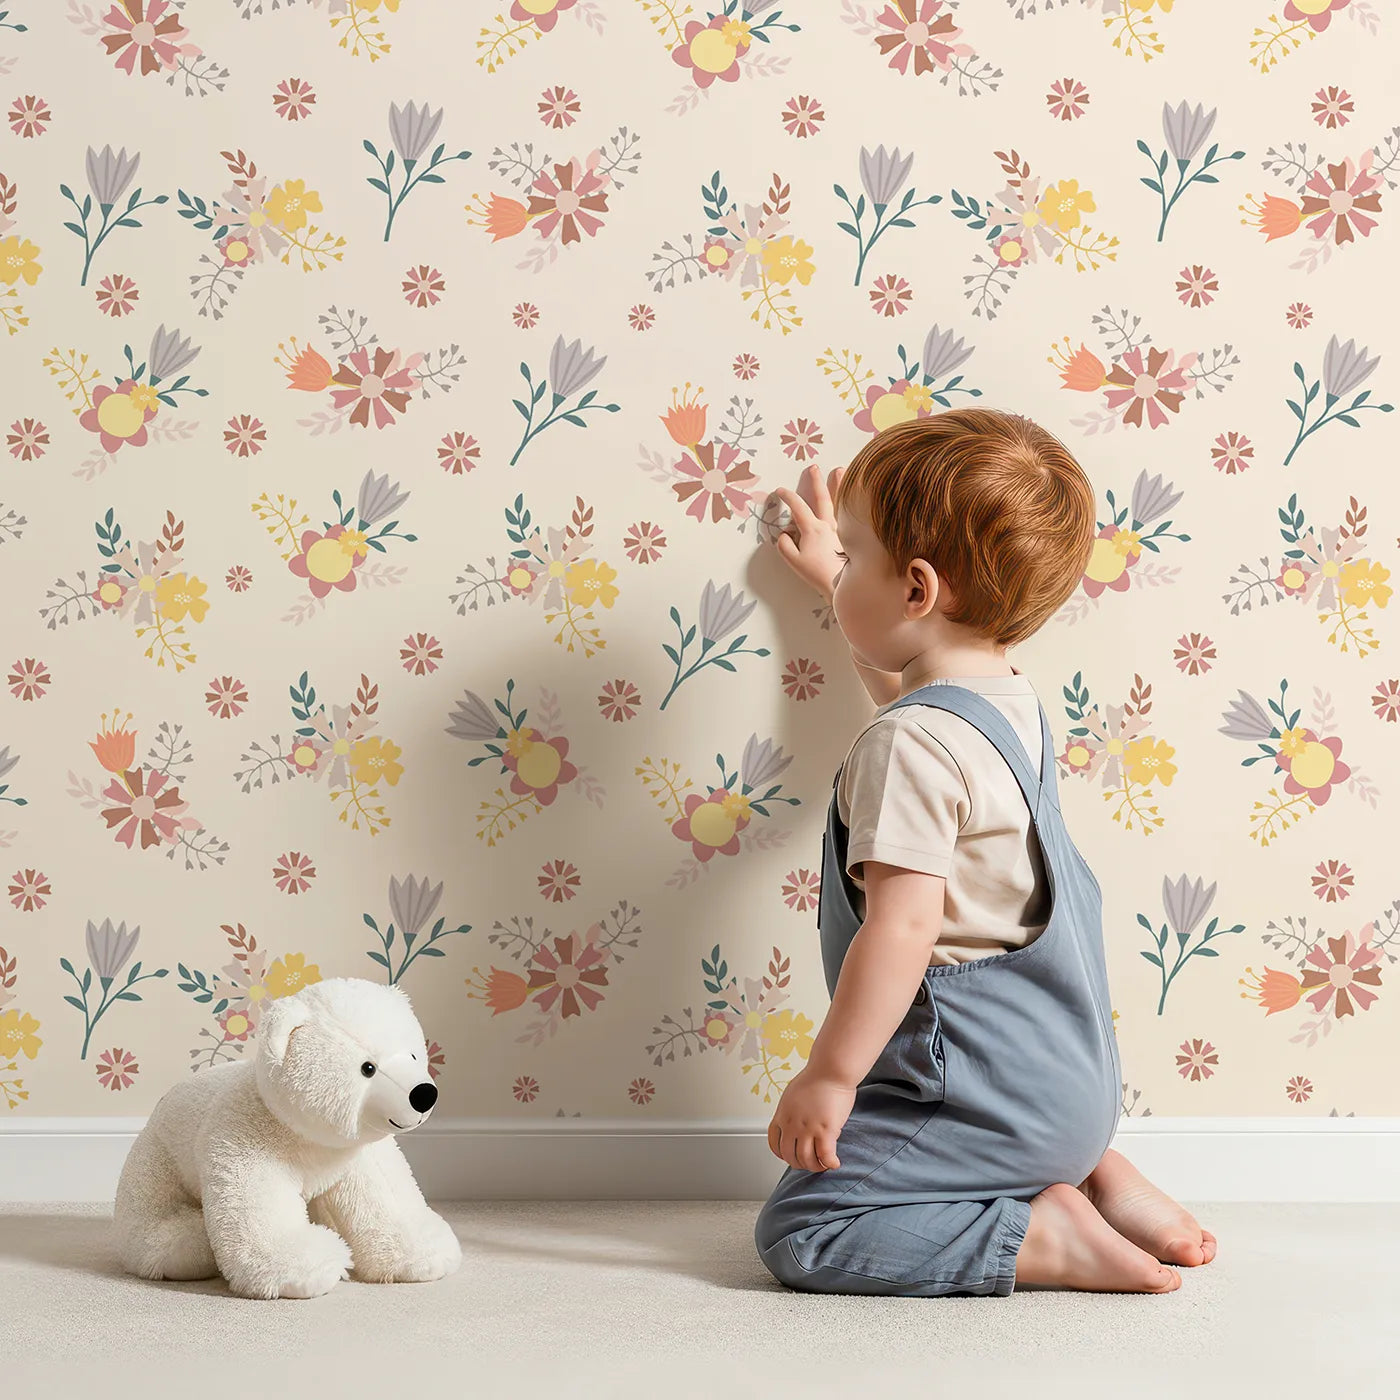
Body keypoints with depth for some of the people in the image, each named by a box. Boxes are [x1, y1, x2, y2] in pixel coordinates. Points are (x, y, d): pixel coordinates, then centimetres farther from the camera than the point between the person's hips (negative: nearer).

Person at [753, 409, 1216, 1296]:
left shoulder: (909, 747, -23)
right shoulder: (1010, 699, 8)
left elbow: (902, 931, -27)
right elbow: (906, 678, 33)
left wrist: (829, 1075, -19)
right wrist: (835, 575, 41)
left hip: (988, 1093, -10)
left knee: (798, 1233, -8)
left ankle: (1040, 1237, -12)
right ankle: (1094, 1173, 15)